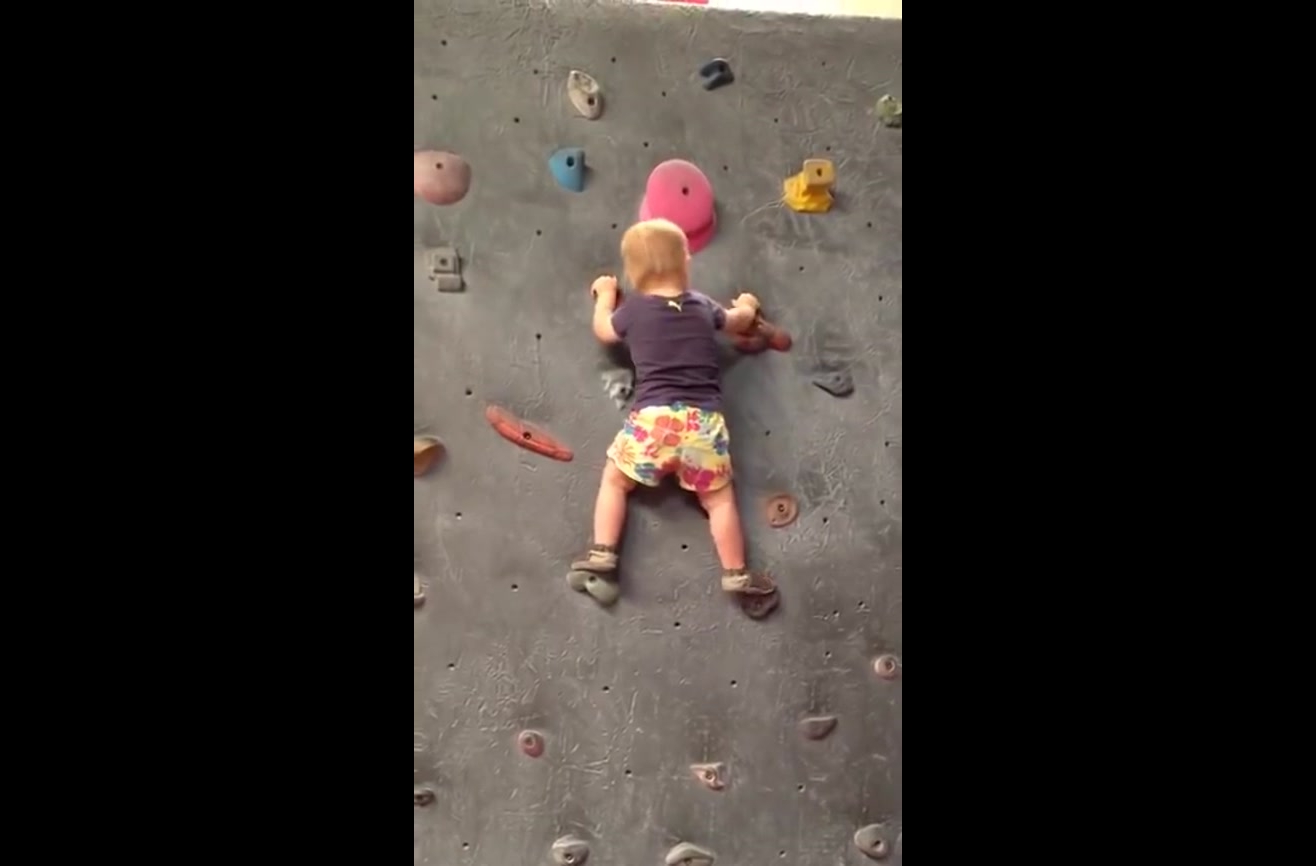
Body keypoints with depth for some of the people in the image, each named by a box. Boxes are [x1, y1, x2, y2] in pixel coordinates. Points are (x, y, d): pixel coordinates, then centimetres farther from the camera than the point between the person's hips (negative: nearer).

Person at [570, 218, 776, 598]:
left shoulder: (633, 310, 8)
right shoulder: (703, 306, 15)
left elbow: (603, 331, 28)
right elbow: (739, 321, 34)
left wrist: (605, 294, 46)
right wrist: (747, 306, 58)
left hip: (651, 420, -1)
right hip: (703, 422, 2)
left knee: (614, 481, 18)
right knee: (719, 498, 13)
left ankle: (602, 555, 11)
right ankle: (737, 575, 13)